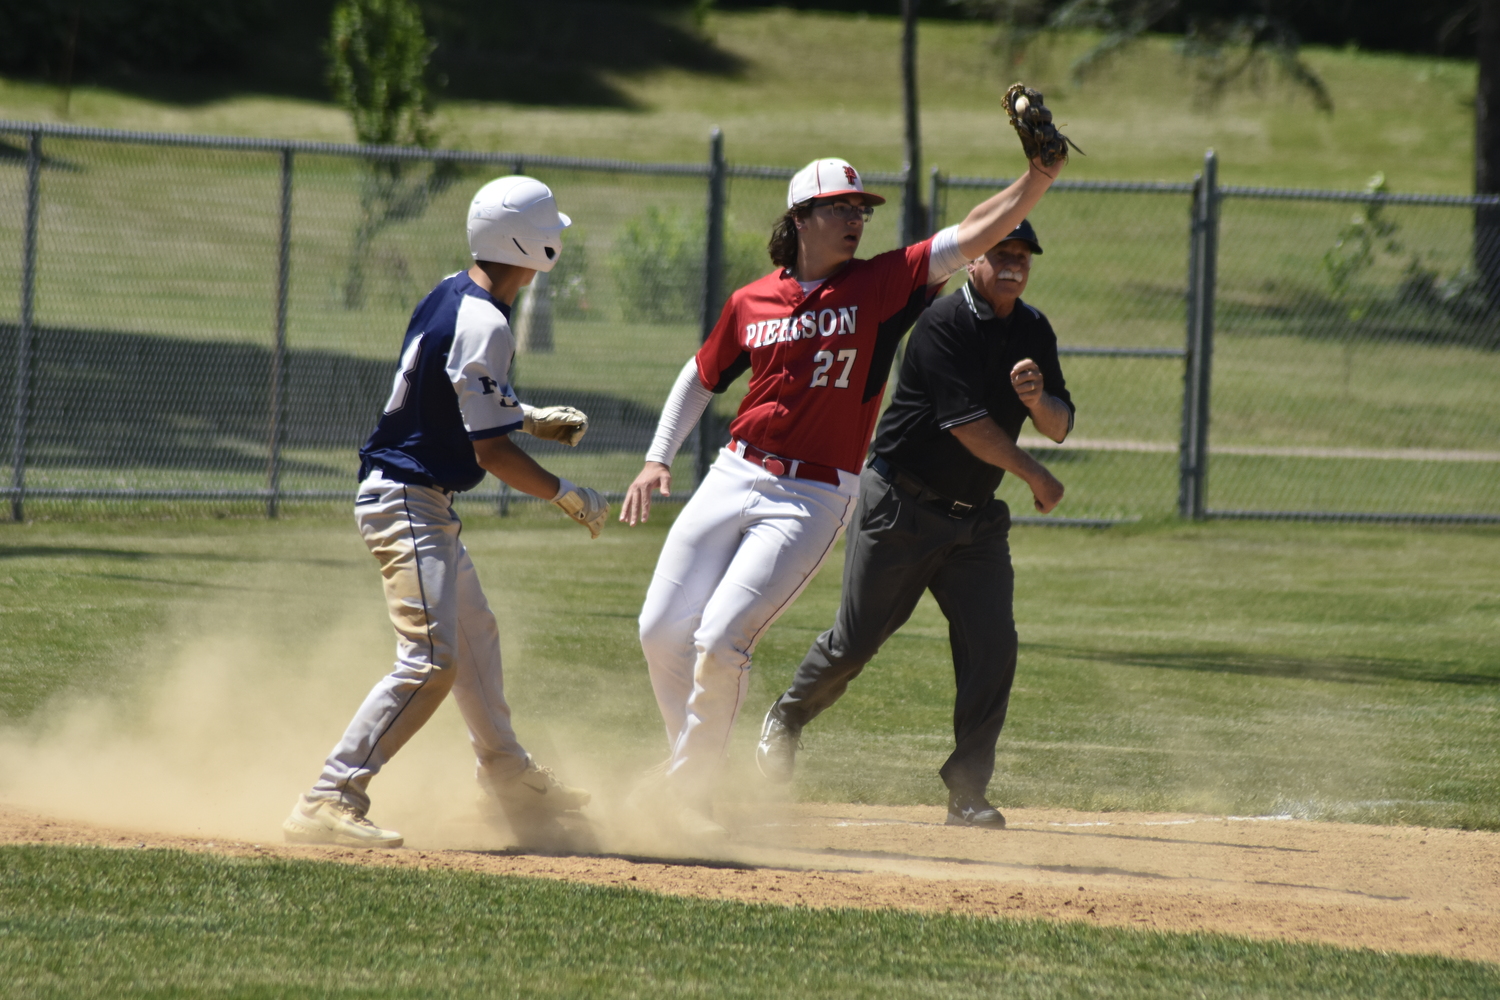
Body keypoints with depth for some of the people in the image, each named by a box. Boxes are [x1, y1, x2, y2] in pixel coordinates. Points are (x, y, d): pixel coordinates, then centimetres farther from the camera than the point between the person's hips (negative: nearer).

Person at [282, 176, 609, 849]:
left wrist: (531, 418, 17)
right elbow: (492, 452, -22)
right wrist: (568, 497, -11)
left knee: (475, 638, 25)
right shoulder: (483, 325, -22)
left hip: (424, 504, 11)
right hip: (409, 498, -11)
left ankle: (511, 781, 43)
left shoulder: (452, 295, 7)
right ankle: (330, 802, -24)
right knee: (430, 662, -18)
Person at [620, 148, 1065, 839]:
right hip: (735, 475, 4)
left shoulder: (879, 285, -3)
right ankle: (691, 764, 25)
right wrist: (658, 459, 10)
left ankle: (688, 789, 3)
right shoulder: (751, 303, 5)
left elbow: (971, 236, -13)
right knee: (663, 632, 4)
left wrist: (1040, 175, -25)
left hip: (814, 497, -4)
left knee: (721, 639, -14)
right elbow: (701, 376, 20)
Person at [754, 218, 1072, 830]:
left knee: (992, 646, -8)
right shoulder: (943, 326, -17)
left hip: (977, 516, 6)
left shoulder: (1033, 333, 6)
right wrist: (1034, 476, -15)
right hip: (902, 504, -6)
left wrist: (1038, 398, -17)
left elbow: (1059, 428, 6)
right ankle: (785, 721, 29)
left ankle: (967, 793, -3)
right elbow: (965, 423, -22)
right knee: (855, 641, 0)